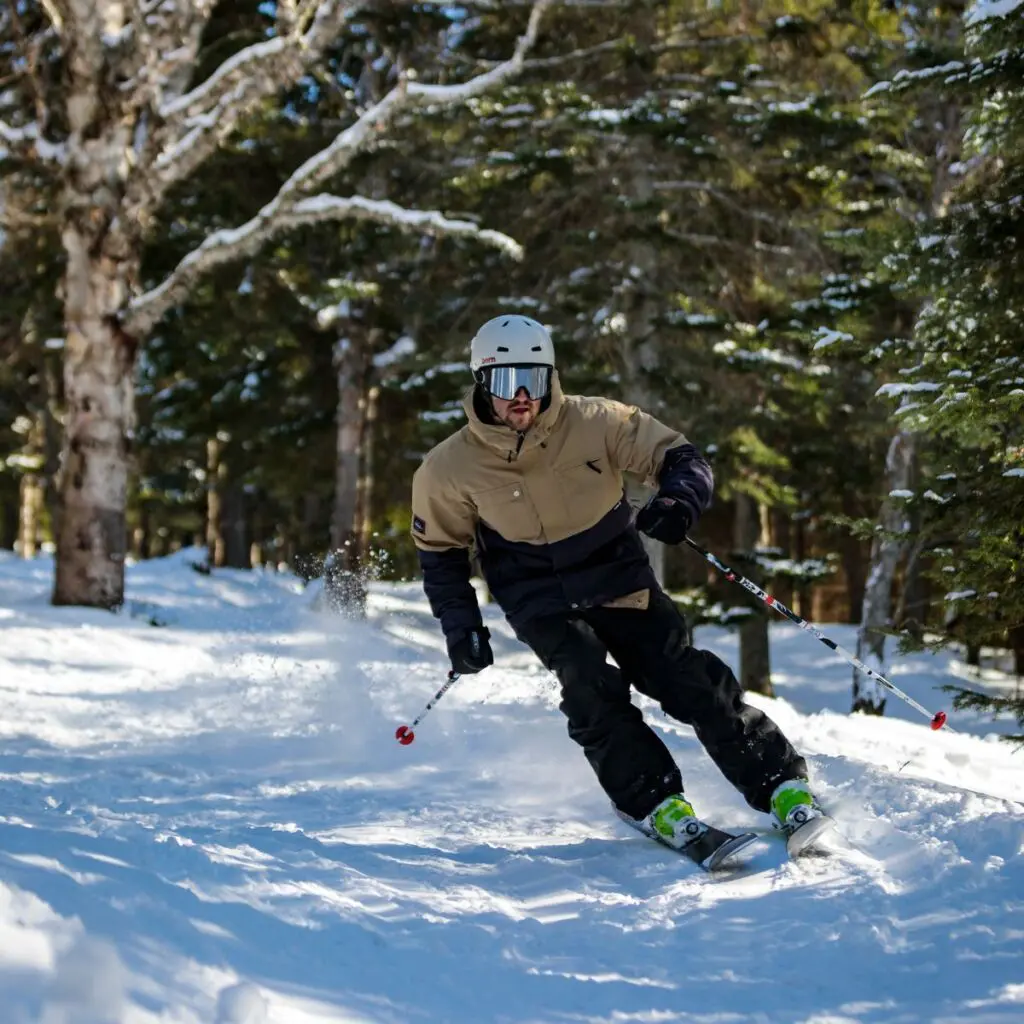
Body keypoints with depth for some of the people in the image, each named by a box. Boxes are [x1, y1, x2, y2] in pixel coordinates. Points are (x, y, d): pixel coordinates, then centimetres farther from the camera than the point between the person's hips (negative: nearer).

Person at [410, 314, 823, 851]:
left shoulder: (594, 422, -13)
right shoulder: (449, 469, -10)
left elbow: (681, 458, -8)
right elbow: (440, 552, 4)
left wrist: (677, 501, -30)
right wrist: (459, 625, -5)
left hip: (620, 580, 1)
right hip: (541, 601, 0)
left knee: (690, 680, -9)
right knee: (590, 686, -26)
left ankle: (781, 785, 2)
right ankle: (652, 802, -16)